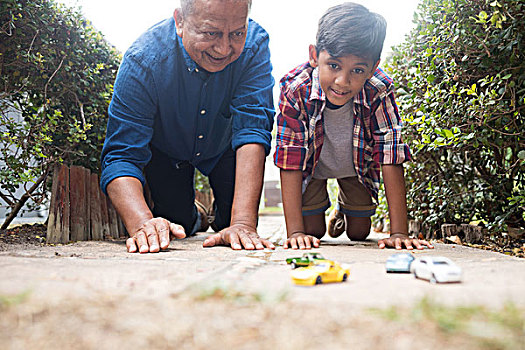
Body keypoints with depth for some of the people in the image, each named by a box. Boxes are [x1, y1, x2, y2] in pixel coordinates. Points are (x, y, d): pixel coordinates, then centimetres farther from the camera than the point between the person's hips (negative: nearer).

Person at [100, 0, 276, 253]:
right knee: (177, 226, -4)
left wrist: (243, 223, -50)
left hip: (224, 146, 1)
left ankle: (220, 211, 31)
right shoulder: (142, 60, -37)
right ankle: (194, 215, 33)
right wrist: (142, 223, -59)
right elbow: (121, 156, -40)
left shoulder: (254, 44, -34)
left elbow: (252, 130, -40)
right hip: (166, 150, 0)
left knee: (232, 220, -6)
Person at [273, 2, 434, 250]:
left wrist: (399, 233, -37)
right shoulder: (295, 90, -37)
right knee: (312, 231, -1)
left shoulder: (379, 92, -35)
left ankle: (345, 209, 43)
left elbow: (390, 159, -34)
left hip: (356, 164, 1)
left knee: (359, 233, 8)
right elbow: (291, 163, -34)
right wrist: (295, 232, -38)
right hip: (313, 163, -1)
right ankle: (317, 207, 34)